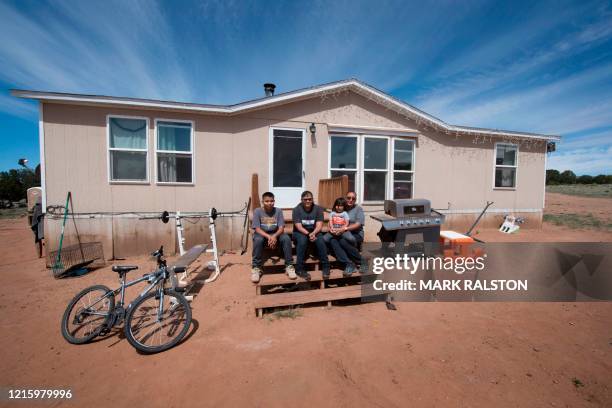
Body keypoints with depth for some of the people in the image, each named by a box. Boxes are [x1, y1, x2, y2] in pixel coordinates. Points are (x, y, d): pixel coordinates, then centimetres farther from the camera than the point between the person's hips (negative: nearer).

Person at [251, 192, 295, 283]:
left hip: (275, 234, 2)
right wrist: (268, 237, -32)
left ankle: (289, 266, -16)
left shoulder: (278, 211, -5)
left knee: (286, 238, -28)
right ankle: (256, 268, -22)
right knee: (258, 239, -36)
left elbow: (281, 228, -11)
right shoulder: (257, 211, -9)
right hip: (262, 234, -1)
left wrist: (274, 236, -32)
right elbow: (257, 229, -15)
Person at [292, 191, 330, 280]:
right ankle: (299, 268, -26)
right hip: (299, 232, -1)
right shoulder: (297, 209, -9)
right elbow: (299, 227, -17)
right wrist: (308, 234, -33)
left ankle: (325, 266, -16)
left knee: (320, 240, -29)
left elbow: (319, 225, -12)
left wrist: (313, 233, -32)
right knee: (302, 240, -35)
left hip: (314, 232, 2)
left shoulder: (318, 208, -4)